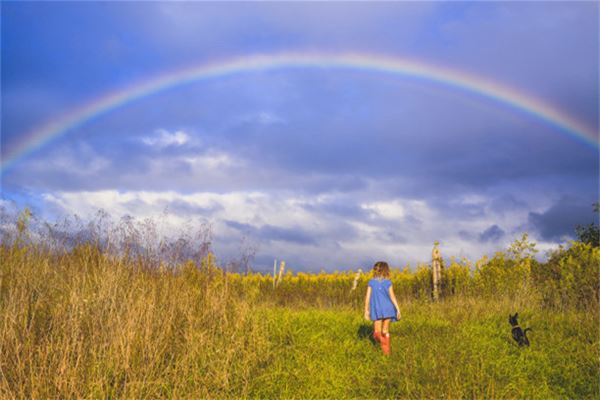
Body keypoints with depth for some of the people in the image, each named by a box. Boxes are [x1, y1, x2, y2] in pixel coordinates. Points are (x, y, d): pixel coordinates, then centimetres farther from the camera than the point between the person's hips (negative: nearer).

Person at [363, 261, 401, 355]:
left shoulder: (371, 282, 1)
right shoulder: (388, 282, -2)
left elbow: (367, 298, 0)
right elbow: (392, 297, -5)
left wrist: (366, 311, 6)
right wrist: (398, 309, 0)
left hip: (376, 309, 0)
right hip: (387, 309, 0)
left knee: (377, 331, 6)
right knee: (385, 330, 14)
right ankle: (387, 351, 14)